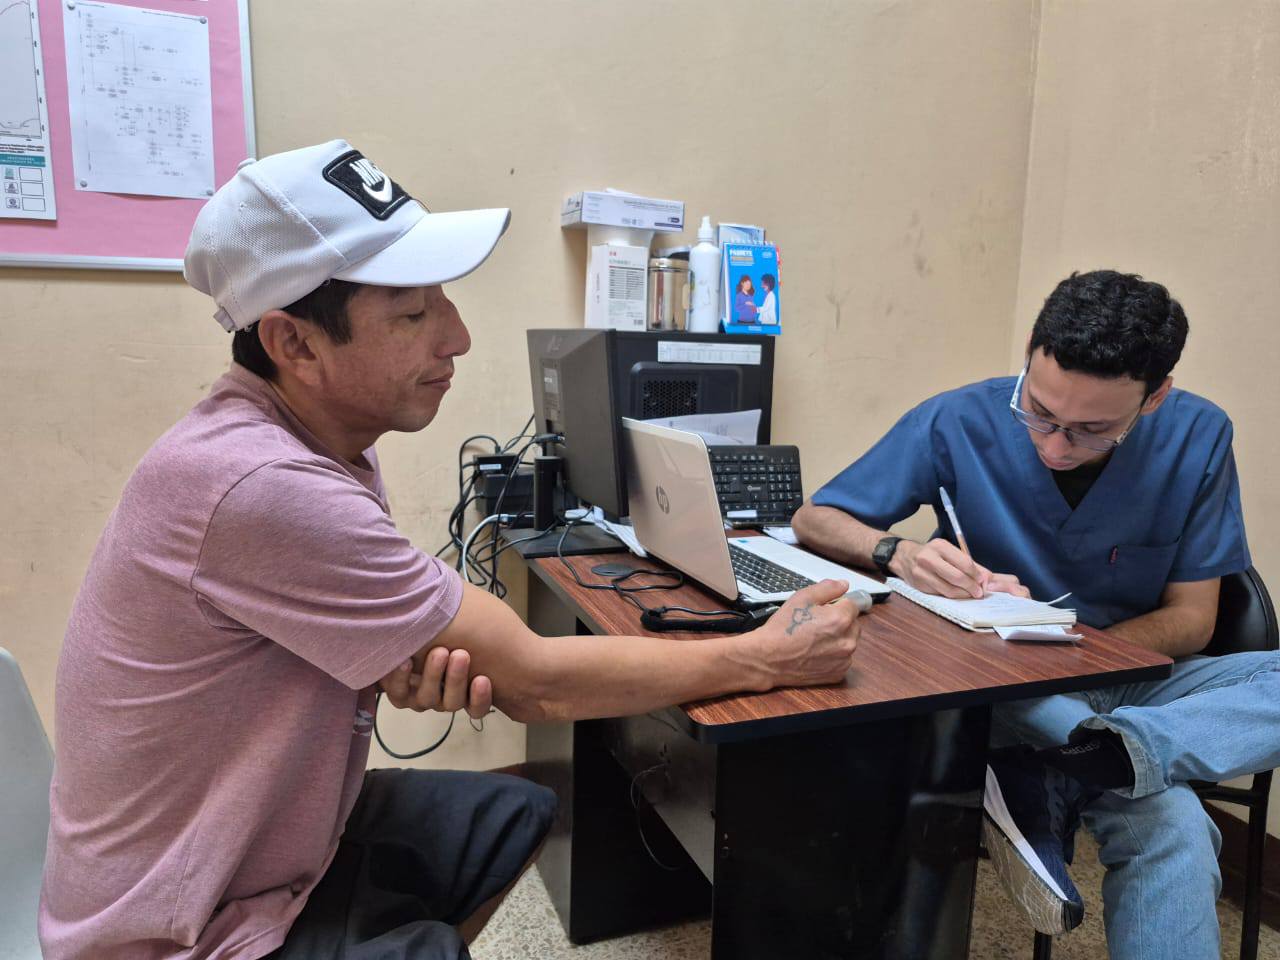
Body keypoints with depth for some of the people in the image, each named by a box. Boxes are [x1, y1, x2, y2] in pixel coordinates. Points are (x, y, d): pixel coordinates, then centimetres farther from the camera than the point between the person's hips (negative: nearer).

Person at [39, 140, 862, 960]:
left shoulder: (315, 437, -4)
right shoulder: (265, 489, -33)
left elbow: (359, 643, 3)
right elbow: (537, 682, -26)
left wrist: (416, 668, -21)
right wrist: (769, 658, -16)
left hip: (263, 831, 8)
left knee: (518, 813, 17)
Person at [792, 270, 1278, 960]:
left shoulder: (1197, 438, -8)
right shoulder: (958, 423, -13)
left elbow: (1191, 619, -3)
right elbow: (812, 520, -6)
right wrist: (897, 553, -28)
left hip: (1135, 681, 4)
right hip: (1009, 697, -4)